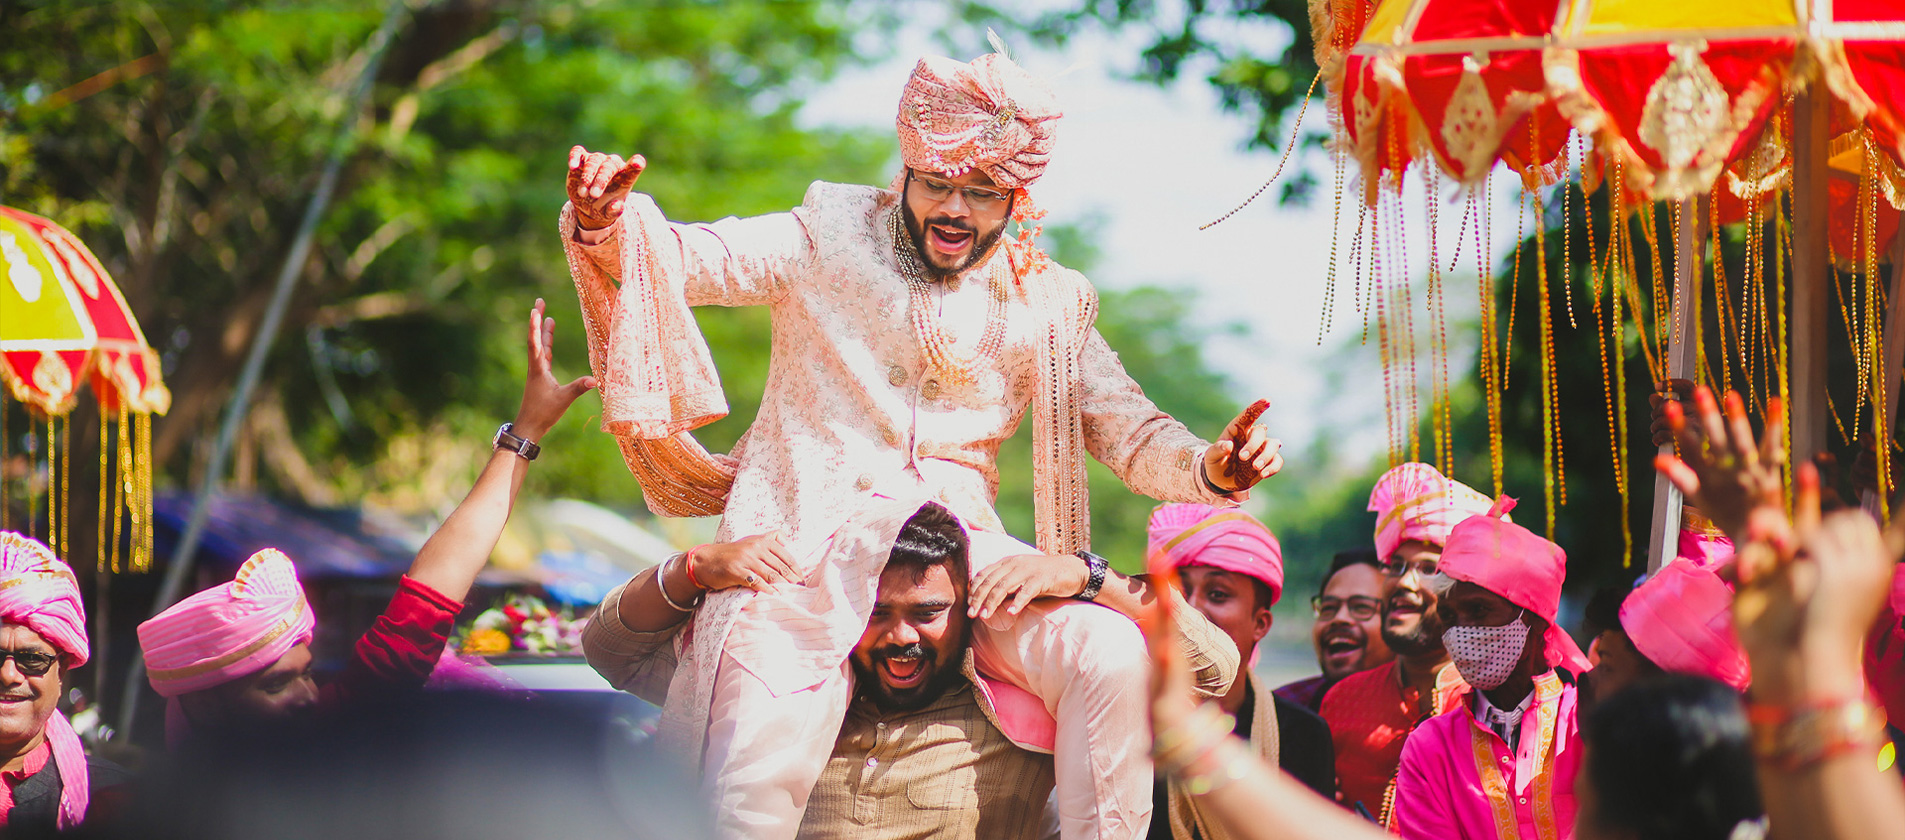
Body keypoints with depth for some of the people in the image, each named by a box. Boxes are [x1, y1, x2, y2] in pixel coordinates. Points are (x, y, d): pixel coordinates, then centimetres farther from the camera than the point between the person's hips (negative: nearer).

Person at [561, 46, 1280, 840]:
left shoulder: (1043, 304, 11)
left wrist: (1208, 467, -12)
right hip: (806, 542, -2)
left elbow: (1130, 430, 11)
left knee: (1112, 662, -23)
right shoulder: (831, 237, 7)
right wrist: (606, 223, -24)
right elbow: (685, 259, -1)